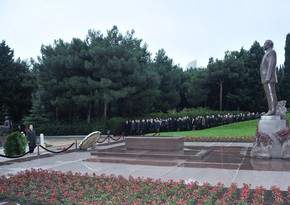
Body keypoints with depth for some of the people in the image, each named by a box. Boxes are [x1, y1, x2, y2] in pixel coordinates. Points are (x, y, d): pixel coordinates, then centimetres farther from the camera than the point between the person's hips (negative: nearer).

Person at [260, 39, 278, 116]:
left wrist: (268, 77, -23)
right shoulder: (268, 54, 26)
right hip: (266, 78, 10)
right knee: (269, 94, 5)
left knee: (271, 94, -12)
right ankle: (271, 111, 3)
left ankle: (273, 111, -14)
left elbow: (272, 65, -16)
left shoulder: (272, 52, -6)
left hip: (269, 77, -10)